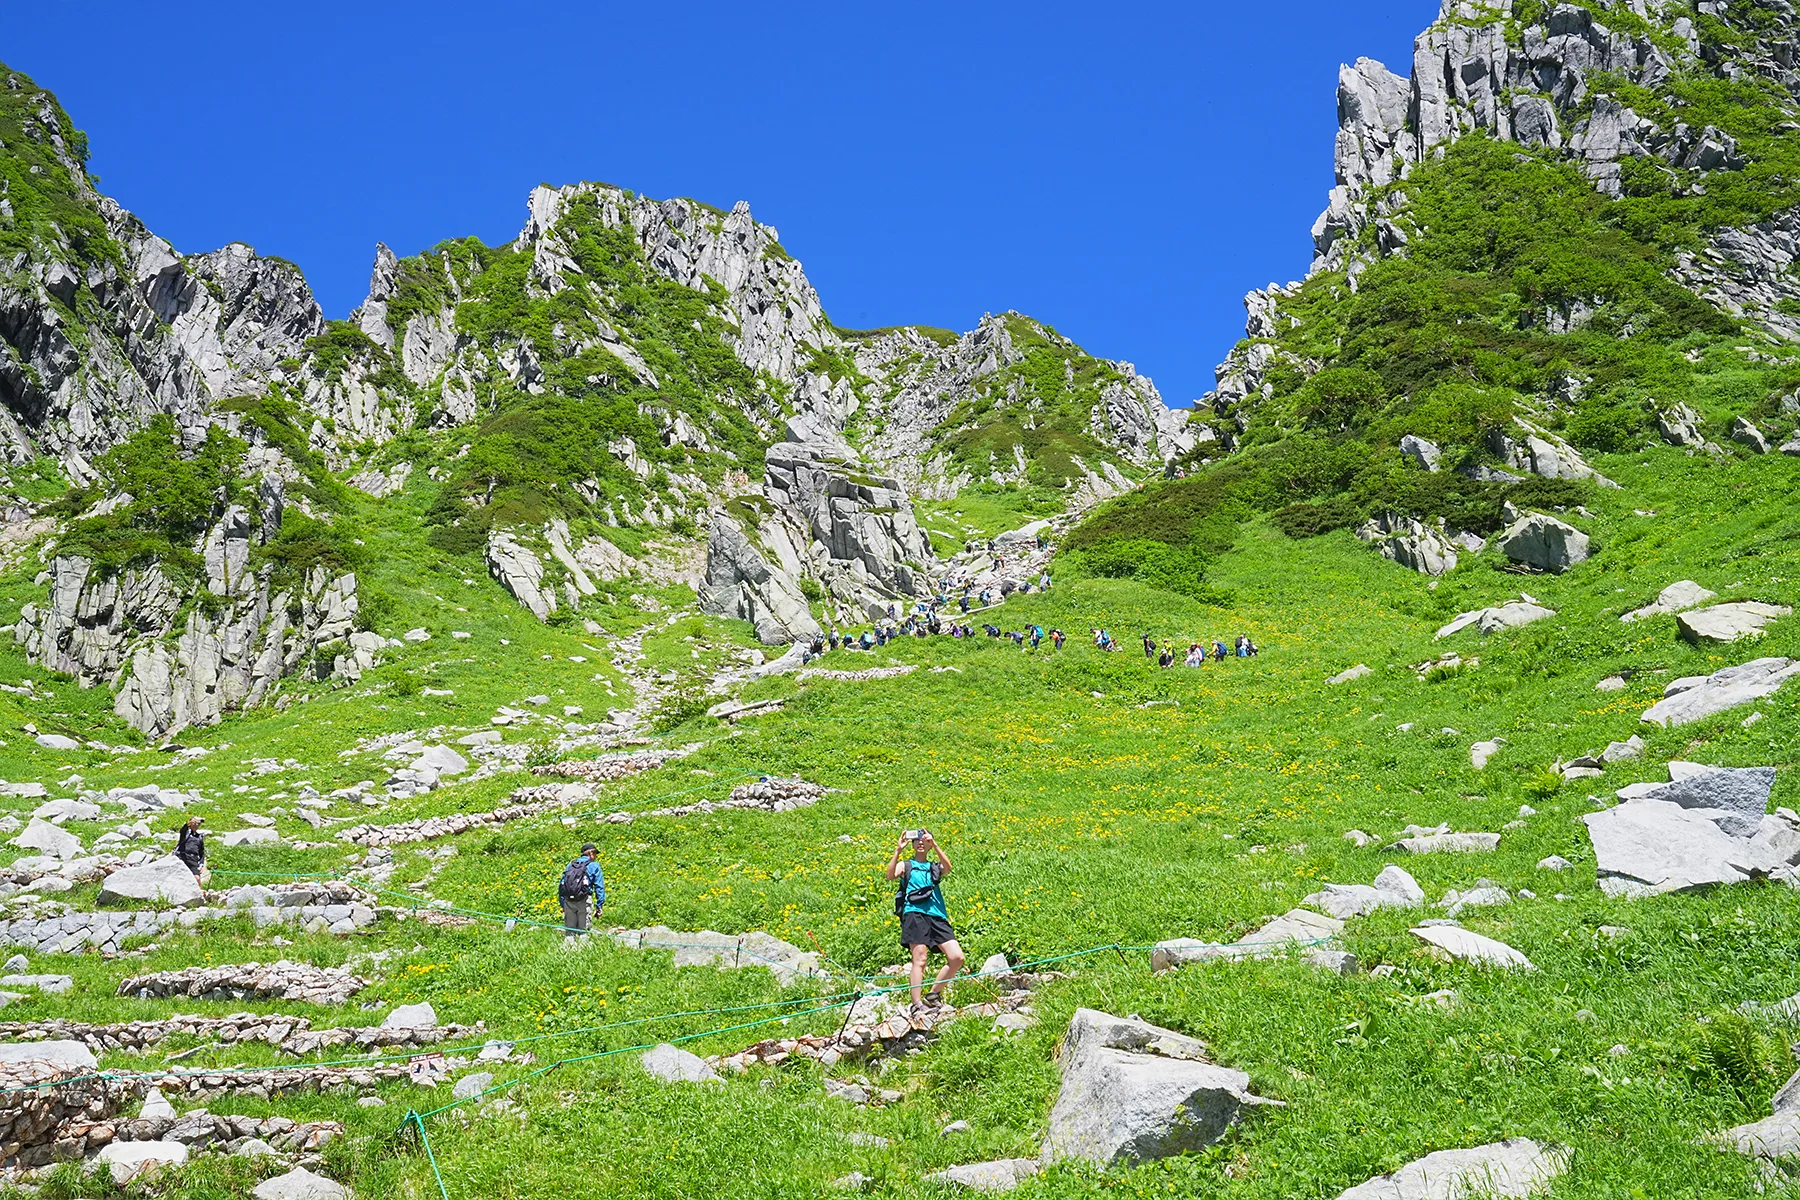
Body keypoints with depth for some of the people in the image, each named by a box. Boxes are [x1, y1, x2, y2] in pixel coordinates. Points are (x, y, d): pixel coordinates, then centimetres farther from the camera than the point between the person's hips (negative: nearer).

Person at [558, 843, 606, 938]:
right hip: (583, 901, -4)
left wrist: (563, 905, 21)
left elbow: (561, 886, 18)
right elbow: (600, 887, 0)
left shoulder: (570, 865, 19)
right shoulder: (594, 866, 6)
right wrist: (599, 906, 3)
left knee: (569, 930, 7)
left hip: (568, 901, 4)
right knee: (583, 930, -3)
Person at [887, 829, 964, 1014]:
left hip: (937, 916, 4)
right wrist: (898, 851, -12)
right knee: (919, 960, -14)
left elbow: (947, 867, -1)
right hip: (914, 914, -3)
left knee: (957, 958, -7)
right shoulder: (905, 865, 18)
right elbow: (890, 875, -4)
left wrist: (934, 844, -10)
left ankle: (933, 995, 6)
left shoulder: (935, 867, 23)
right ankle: (917, 1004, -13)